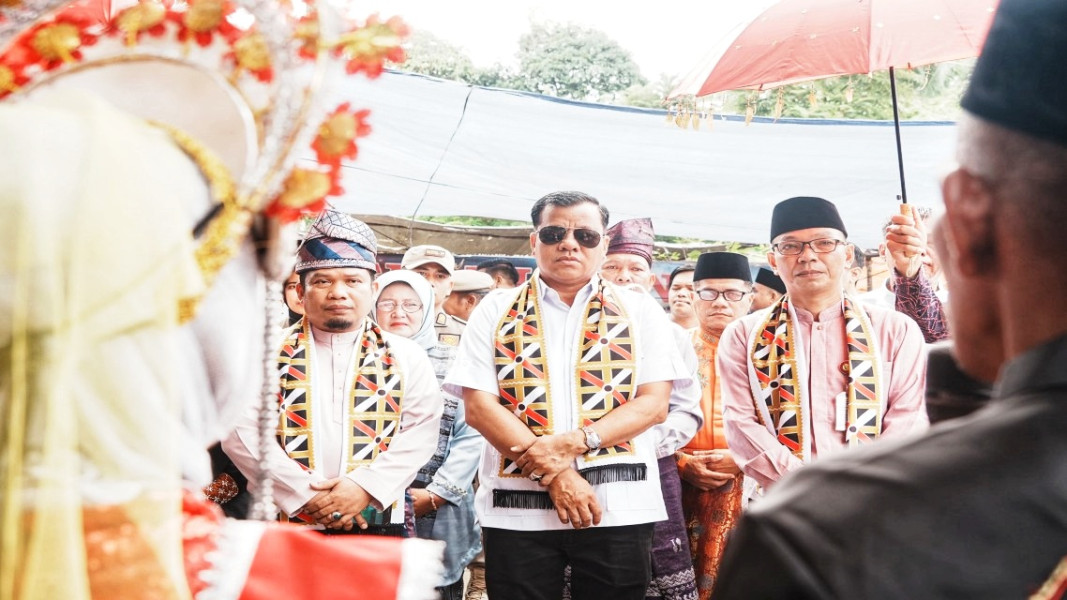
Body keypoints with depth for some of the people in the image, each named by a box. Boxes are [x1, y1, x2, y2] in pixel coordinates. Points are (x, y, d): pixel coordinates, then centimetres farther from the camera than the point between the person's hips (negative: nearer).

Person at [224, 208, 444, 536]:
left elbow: (421, 430, 0)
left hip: (379, 525, 1)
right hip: (287, 525, 0)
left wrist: (365, 487, -14)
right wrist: (306, 493, -13)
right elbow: (242, 431, -4)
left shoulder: (406, 357, 8)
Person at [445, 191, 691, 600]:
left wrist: (574, 442, -14)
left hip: (618, 507, 0)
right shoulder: (496, 311, 8)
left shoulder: (640, 311, 9)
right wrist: (553, 473, -11)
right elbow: (478, 406, -1)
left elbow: (654, 404, 0)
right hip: (517, 508, 0)